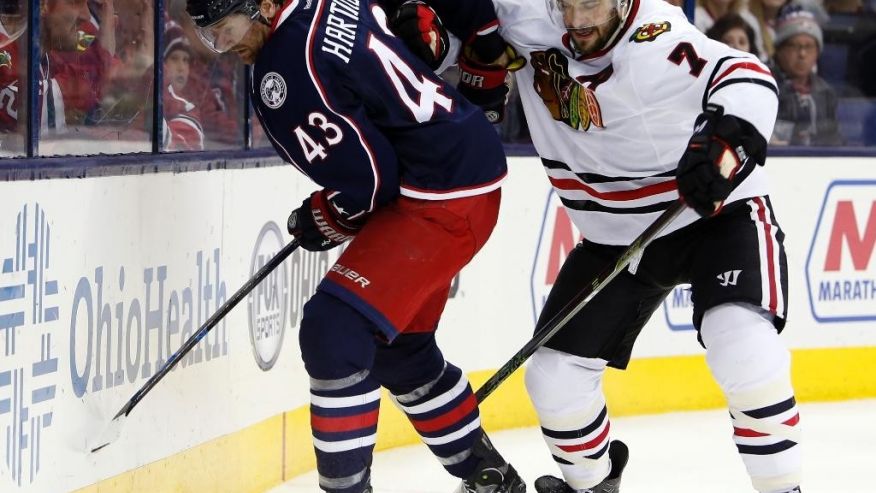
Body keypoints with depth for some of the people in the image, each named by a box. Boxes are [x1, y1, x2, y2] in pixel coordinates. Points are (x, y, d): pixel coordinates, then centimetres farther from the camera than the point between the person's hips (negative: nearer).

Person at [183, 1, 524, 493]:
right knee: (398, 346, 23)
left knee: (334, 331, -17)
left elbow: (364, 178, -20)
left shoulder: (288, 69, -23)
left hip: (446, 200, -11)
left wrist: (323, 222, 1)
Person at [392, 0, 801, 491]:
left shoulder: (655, 44, -28)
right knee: (556, 377, 3)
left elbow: (744, 78, -34)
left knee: (742, 345, -29)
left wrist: (723, 137, -52)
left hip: (719, 209, -6)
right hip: (616, 235, 6)